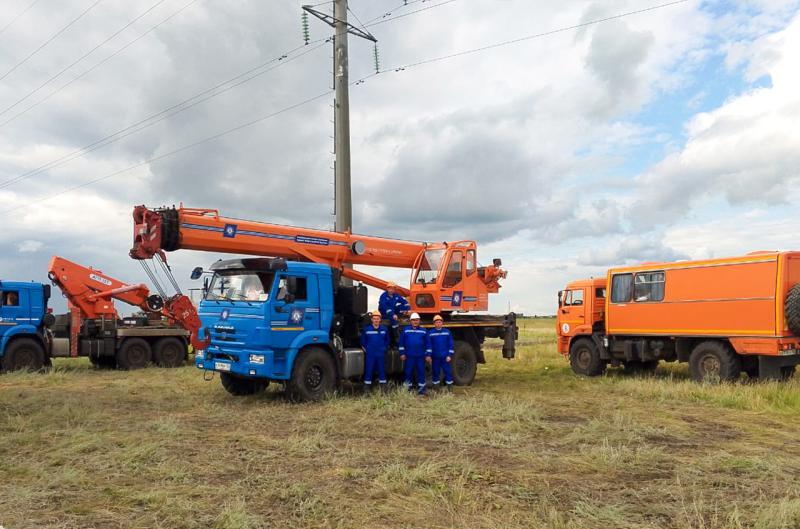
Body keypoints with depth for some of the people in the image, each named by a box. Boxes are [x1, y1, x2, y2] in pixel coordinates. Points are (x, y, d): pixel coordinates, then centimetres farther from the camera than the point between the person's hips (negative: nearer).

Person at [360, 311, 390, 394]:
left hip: (381, 355, 2)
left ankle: (383, 390, 14)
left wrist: (385, 348, 9)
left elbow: (387, 340, 17)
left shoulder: (384, 329, 4)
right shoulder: (366, 329, -3)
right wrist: (365, 349, 4)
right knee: (368, 371, 0)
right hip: (370, 355, -2)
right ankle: (367, 389, 7)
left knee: (382, 371, 7)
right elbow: (363, 341, 9)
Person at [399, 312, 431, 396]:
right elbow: (401, 343, 6)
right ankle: (408, 388, 16)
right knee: (408, 372, 4)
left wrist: (428, 355, 2)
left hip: (420, 356, 0)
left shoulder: (423, 331, 6)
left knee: (421, 372, 1)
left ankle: (421, 389, 9)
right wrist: (402, 353, 1)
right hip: (409, 356, 0)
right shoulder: (405, 330, 5)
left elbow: (428, 344, 6)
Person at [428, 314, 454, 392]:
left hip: (445, 357, 0)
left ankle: (450, 389, 9)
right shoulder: (430, 333, 2)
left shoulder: (447, 332, 4)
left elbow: (450, 344, 5)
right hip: (435, 357, 0)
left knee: (448, 372, 0)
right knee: (435, 372, 6)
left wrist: (449, 355, -2)